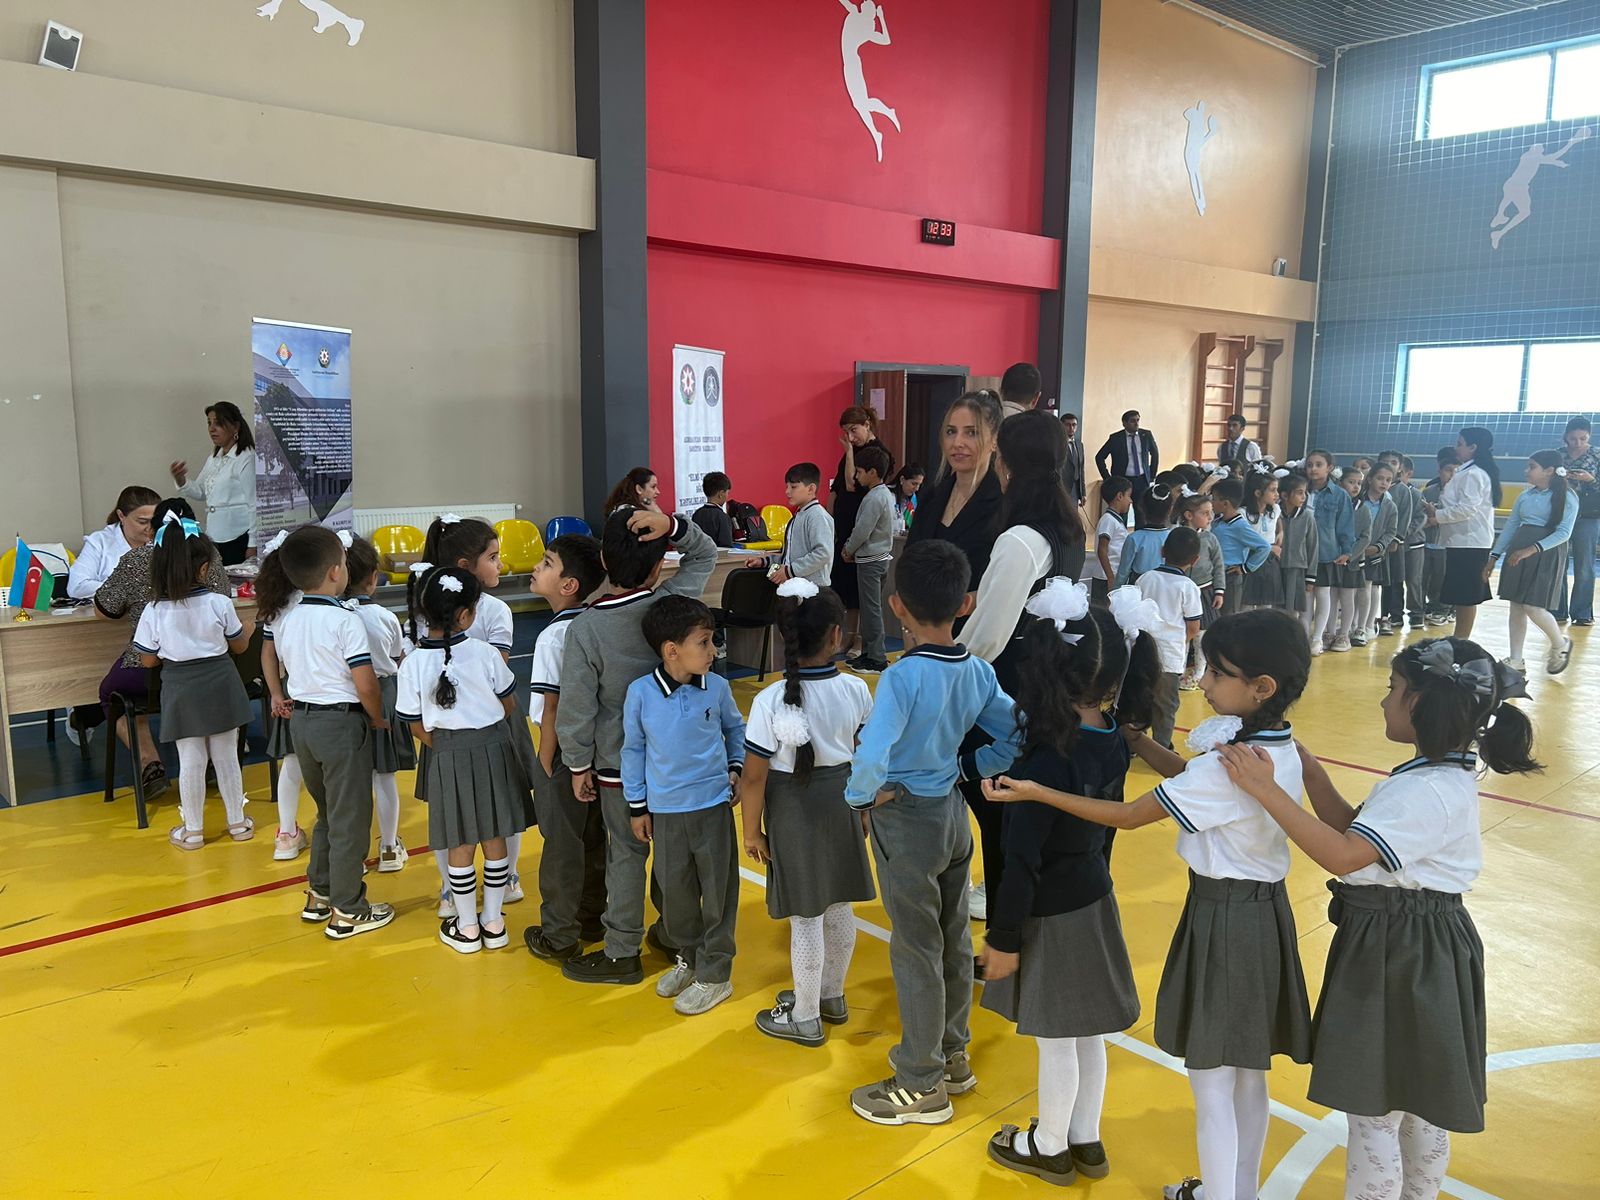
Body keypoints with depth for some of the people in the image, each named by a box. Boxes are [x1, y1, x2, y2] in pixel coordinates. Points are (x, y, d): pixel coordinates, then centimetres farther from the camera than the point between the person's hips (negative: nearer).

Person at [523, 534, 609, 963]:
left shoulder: (553, 637, -21)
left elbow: (552, 709, -19)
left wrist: (546, 763, -9)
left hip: (565, 751, -7)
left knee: (563, 845, 6)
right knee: (595, 838, 18)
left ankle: (559, 936, 20)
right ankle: (593, 919, 34)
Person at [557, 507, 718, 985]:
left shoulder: (585, 628, -18)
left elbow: (576, 708, -14)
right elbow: (704, 554, 5)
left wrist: (579, 765, -1)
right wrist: (672, 525, -14)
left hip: (620, 765, -3)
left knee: (627, 853, 9)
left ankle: (621, 953, 20)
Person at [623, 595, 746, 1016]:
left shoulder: (716, 688, -8)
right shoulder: (640, 693, -11)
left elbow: (736, 730, 12)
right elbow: (633, 749, 1)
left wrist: (736, 768, 0)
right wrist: (637, 807, 5)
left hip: (713, 806, 0)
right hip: (665, 809, 0)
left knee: (718, 891, 7)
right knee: (675, 889, 14)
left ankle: (715, 975, 22)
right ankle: (687, 958, 37)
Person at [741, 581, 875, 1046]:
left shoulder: (771, 701, -22)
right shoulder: (856, 690, -10)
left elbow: (755, 777, -16)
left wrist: (752, 831, -3)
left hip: (793, 811, -4)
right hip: (842, 801, 5)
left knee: (806, 918, 7)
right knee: (840, 908, 19)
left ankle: (805, 1019, 24)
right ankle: (832, 995, 40)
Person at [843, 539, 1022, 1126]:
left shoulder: (902, 677, -27)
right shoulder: (978, 671, -5)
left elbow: (870, 757, -37)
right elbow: (1016, 736, 2)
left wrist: (862, 796, -18)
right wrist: (971, 766, 6)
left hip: (905, 820, -7)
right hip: (953, 812, 7)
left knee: (916, 951, 6)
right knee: (954, 939, 20)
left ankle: (922, 1087, 21)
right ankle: (951, 1054, 38)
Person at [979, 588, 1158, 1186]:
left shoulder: (1048, 759, -29)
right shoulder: (1114, 740, -5)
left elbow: (1022, 860, -24)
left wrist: (1004, 937, -14)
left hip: (1052, 913, -7)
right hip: (1094, 899, 8)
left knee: (1056, 1040, 12)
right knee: (1087, 1033, 22)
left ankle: (1049, 1148, 33)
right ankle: (1086, 1140, 40)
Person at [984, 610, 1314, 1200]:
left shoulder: (1227, 769, -28)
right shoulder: (1281, 748, -1)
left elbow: (1127, 816, -21)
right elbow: (1187, 773, 13)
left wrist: (1035, 792, -17)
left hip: (1223, 919, -9)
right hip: (1265, 910, 9)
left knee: (1212, 1085, 7)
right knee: (1248, 1073, 23)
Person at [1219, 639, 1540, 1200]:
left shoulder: (1428, 793, -26)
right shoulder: (1442, 776, 6)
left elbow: (1342, 855, -33)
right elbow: (1354, 830, 6)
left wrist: (1267, 790, -35)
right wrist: (1311, 771, -2)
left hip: (1401, 958, -10)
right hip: (1413, 949, 10)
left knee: (1372, 1114, 5)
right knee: (1419, 1107, 25)